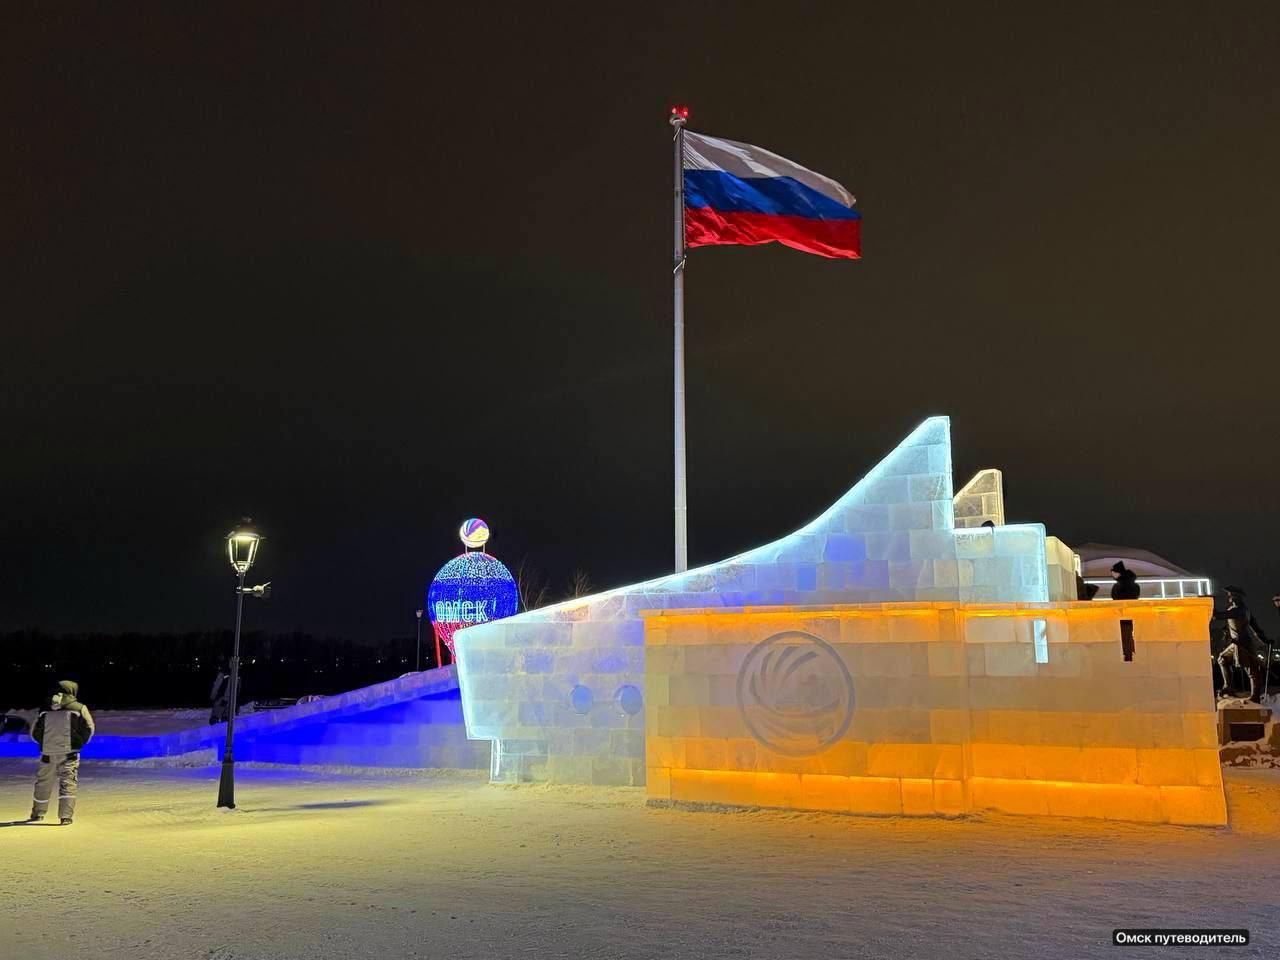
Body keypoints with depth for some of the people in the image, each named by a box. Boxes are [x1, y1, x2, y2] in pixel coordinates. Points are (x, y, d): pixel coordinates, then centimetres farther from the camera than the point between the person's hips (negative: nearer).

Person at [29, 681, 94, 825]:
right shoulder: (79, 708, 0)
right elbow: (88, 729, -1)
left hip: (47, 753, 3)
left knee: (43, 783, 18)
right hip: (69, 753, -3)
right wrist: (79, 742, 17)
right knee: (68, 783, -1)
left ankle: (38, 813, 33)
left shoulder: (45, 709, 9)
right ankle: (65, 816, -12)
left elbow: (34, 732, 13)